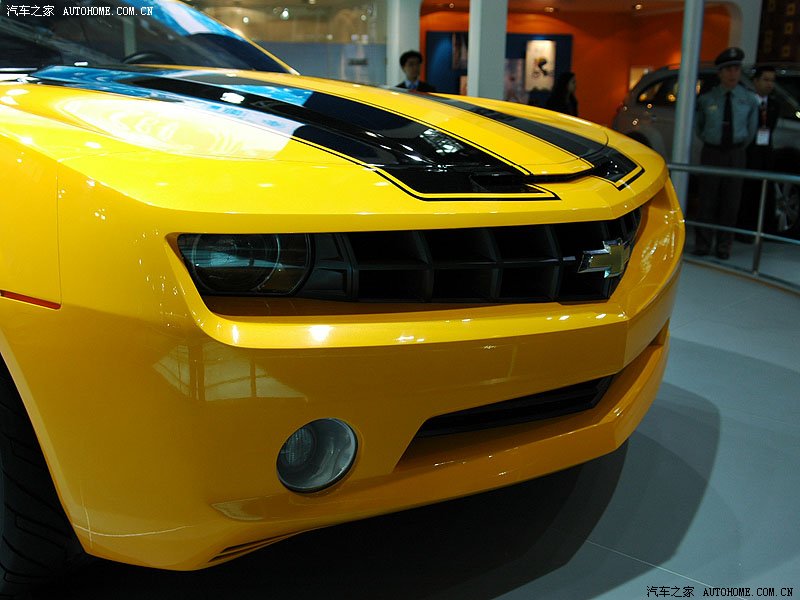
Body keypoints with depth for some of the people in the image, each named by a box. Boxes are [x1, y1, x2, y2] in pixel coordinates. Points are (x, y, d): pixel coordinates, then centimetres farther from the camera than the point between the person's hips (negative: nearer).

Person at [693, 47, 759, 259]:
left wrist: (740, 146, 15)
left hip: (736, 154, 1)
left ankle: (724, 246, 17)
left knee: (731, 201, 6)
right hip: (711, 152, -1)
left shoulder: (749, 100, -1)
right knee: (707, 199, 2)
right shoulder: (707, 99, -4)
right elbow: (698, 126, 11)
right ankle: (703, 244, 13)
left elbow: (751, 129, 11)